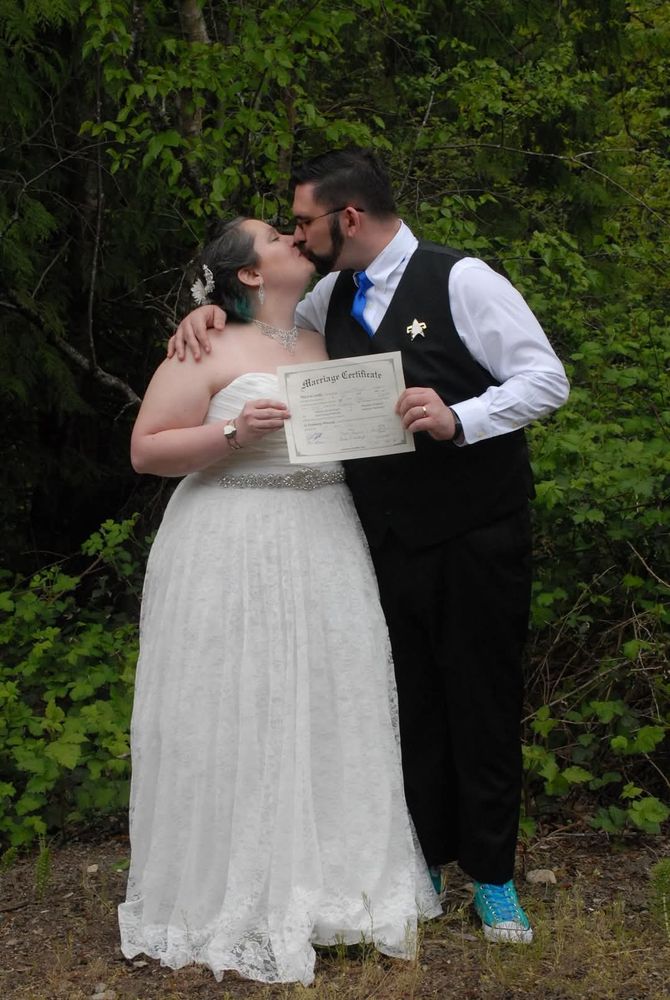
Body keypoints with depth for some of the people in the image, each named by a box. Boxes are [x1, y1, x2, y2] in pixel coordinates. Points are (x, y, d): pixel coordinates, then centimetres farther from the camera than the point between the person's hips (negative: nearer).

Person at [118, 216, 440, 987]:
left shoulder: (328, 342, 14)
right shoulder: (208, 352, -4)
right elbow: (145, 451, -7)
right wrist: (232, 435, -20)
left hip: (325, 549, 6)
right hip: (233, 555, -5)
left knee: (331, 711, 7)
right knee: (237, 717, -2)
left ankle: (336, 880, 18)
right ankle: (239, 901, 9)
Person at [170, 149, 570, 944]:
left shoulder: (462, 281, -10)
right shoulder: (334, 296, 10)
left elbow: (547, 379, -11)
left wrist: (458, 417, -25)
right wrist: (212, 313, 6)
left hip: (475, 538, -5)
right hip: (387, 541, 5)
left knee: (483, 702, 4)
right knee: (409, 706, 11)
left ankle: (492, 876, 19)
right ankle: (423, 863, 25)